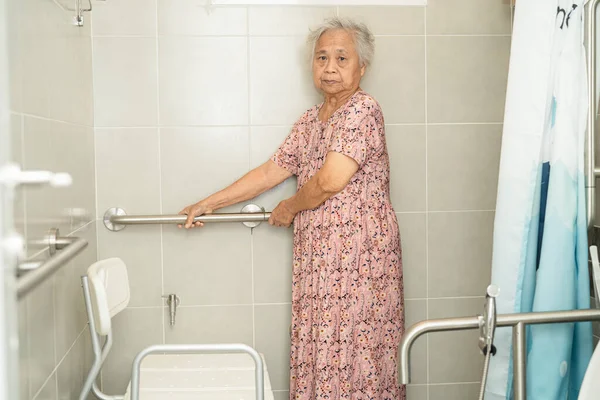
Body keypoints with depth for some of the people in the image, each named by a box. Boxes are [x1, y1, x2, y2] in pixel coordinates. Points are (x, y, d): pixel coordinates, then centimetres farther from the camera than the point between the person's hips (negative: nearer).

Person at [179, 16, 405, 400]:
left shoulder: (364, 110, -11)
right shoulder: (311, 120, 15)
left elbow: (330, 181, -19)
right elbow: (271, 172, 16)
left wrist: (289, 208, -1)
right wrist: (208, 204, 16)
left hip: (360, 256, -7)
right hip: (318, 256, 8)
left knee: (355, 353, -1)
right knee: (318, 352, 11)